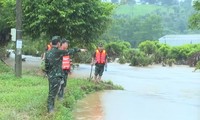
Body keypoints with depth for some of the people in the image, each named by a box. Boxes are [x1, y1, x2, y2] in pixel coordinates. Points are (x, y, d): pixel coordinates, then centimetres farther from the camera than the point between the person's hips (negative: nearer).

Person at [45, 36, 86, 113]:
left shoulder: (48, 53, 7)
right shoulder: (58, 52, -15)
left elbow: (46, 65, 13)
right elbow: (69, 52, -4)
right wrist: (79, 50, 8)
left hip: (50, 76, 8)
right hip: (56, 76, -8)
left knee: (51, 92, 16)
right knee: (53, 93, -3)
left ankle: (50, 108, 24)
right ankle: (50, 109, 1)